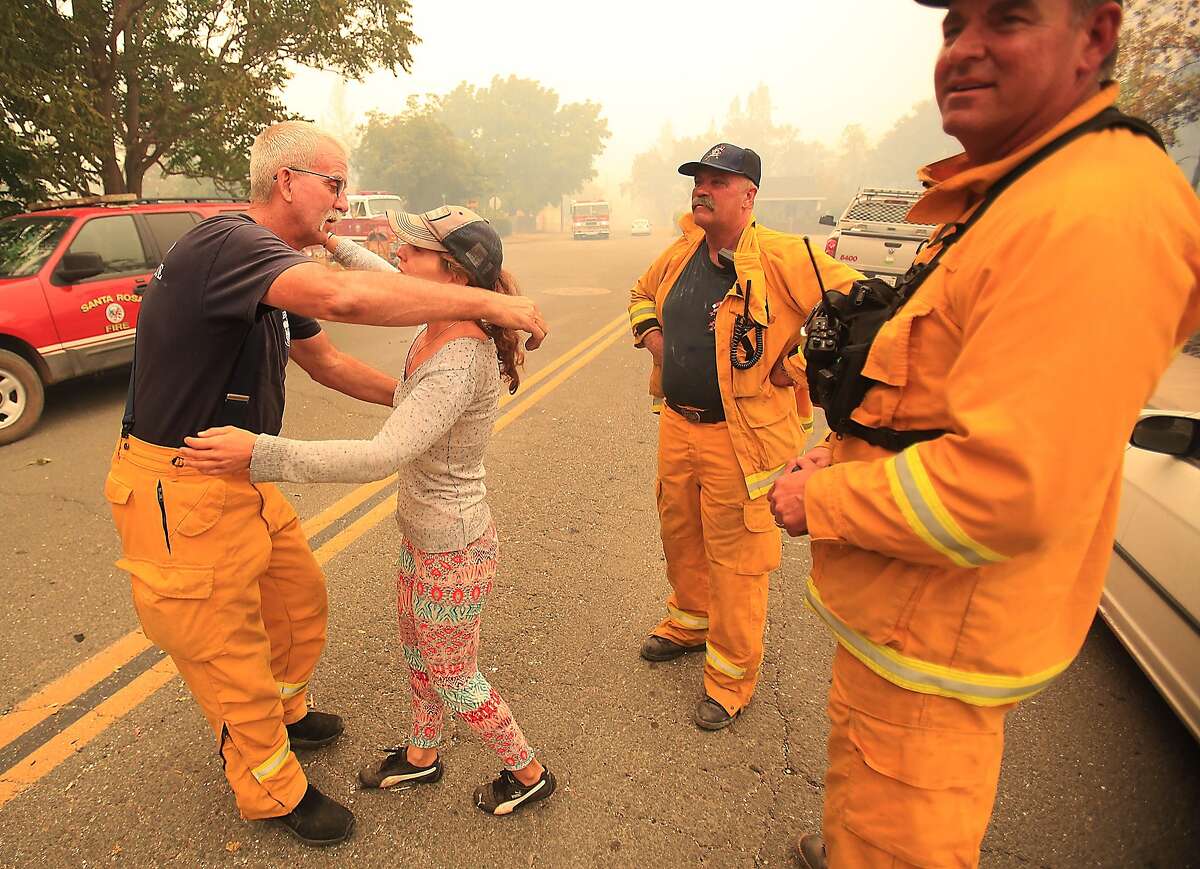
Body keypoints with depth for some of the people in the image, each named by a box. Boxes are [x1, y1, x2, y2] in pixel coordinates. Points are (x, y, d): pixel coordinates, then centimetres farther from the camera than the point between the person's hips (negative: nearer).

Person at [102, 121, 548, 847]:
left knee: (299, 596, 22)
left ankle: (282, 713, 49)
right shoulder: (226, 244, -25)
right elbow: (347, 296, -43)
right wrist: (487, 303, -36)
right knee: (227, 645, 7)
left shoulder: (275, 268, 9)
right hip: (179, 490, -9)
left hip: (241, 475, 10)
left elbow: (325, 360, 18)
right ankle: (273, 790, 30)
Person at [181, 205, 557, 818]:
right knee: (418, 656, 27)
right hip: (421, 537, 9)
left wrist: (261, 454, -41)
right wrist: (335, 244, 19)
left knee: (453, 680, 14)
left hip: (452, 552, -9)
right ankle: (421, 757, 53)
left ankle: (528, 773, 38)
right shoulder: (436, 326, -6)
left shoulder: (460, 363, -33)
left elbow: (381, 457, -41)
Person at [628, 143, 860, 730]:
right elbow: (642, 294, 28)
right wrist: (650, 334, 10)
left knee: (735, 556, 4)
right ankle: (690, 620, 48)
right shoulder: (680, 255, 7)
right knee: (679, 533, 22)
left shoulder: (781, 258, -14)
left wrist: (798, 363, -14)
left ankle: (731, 674, 23)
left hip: (740, 436, -7)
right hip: (676, 423, 7)